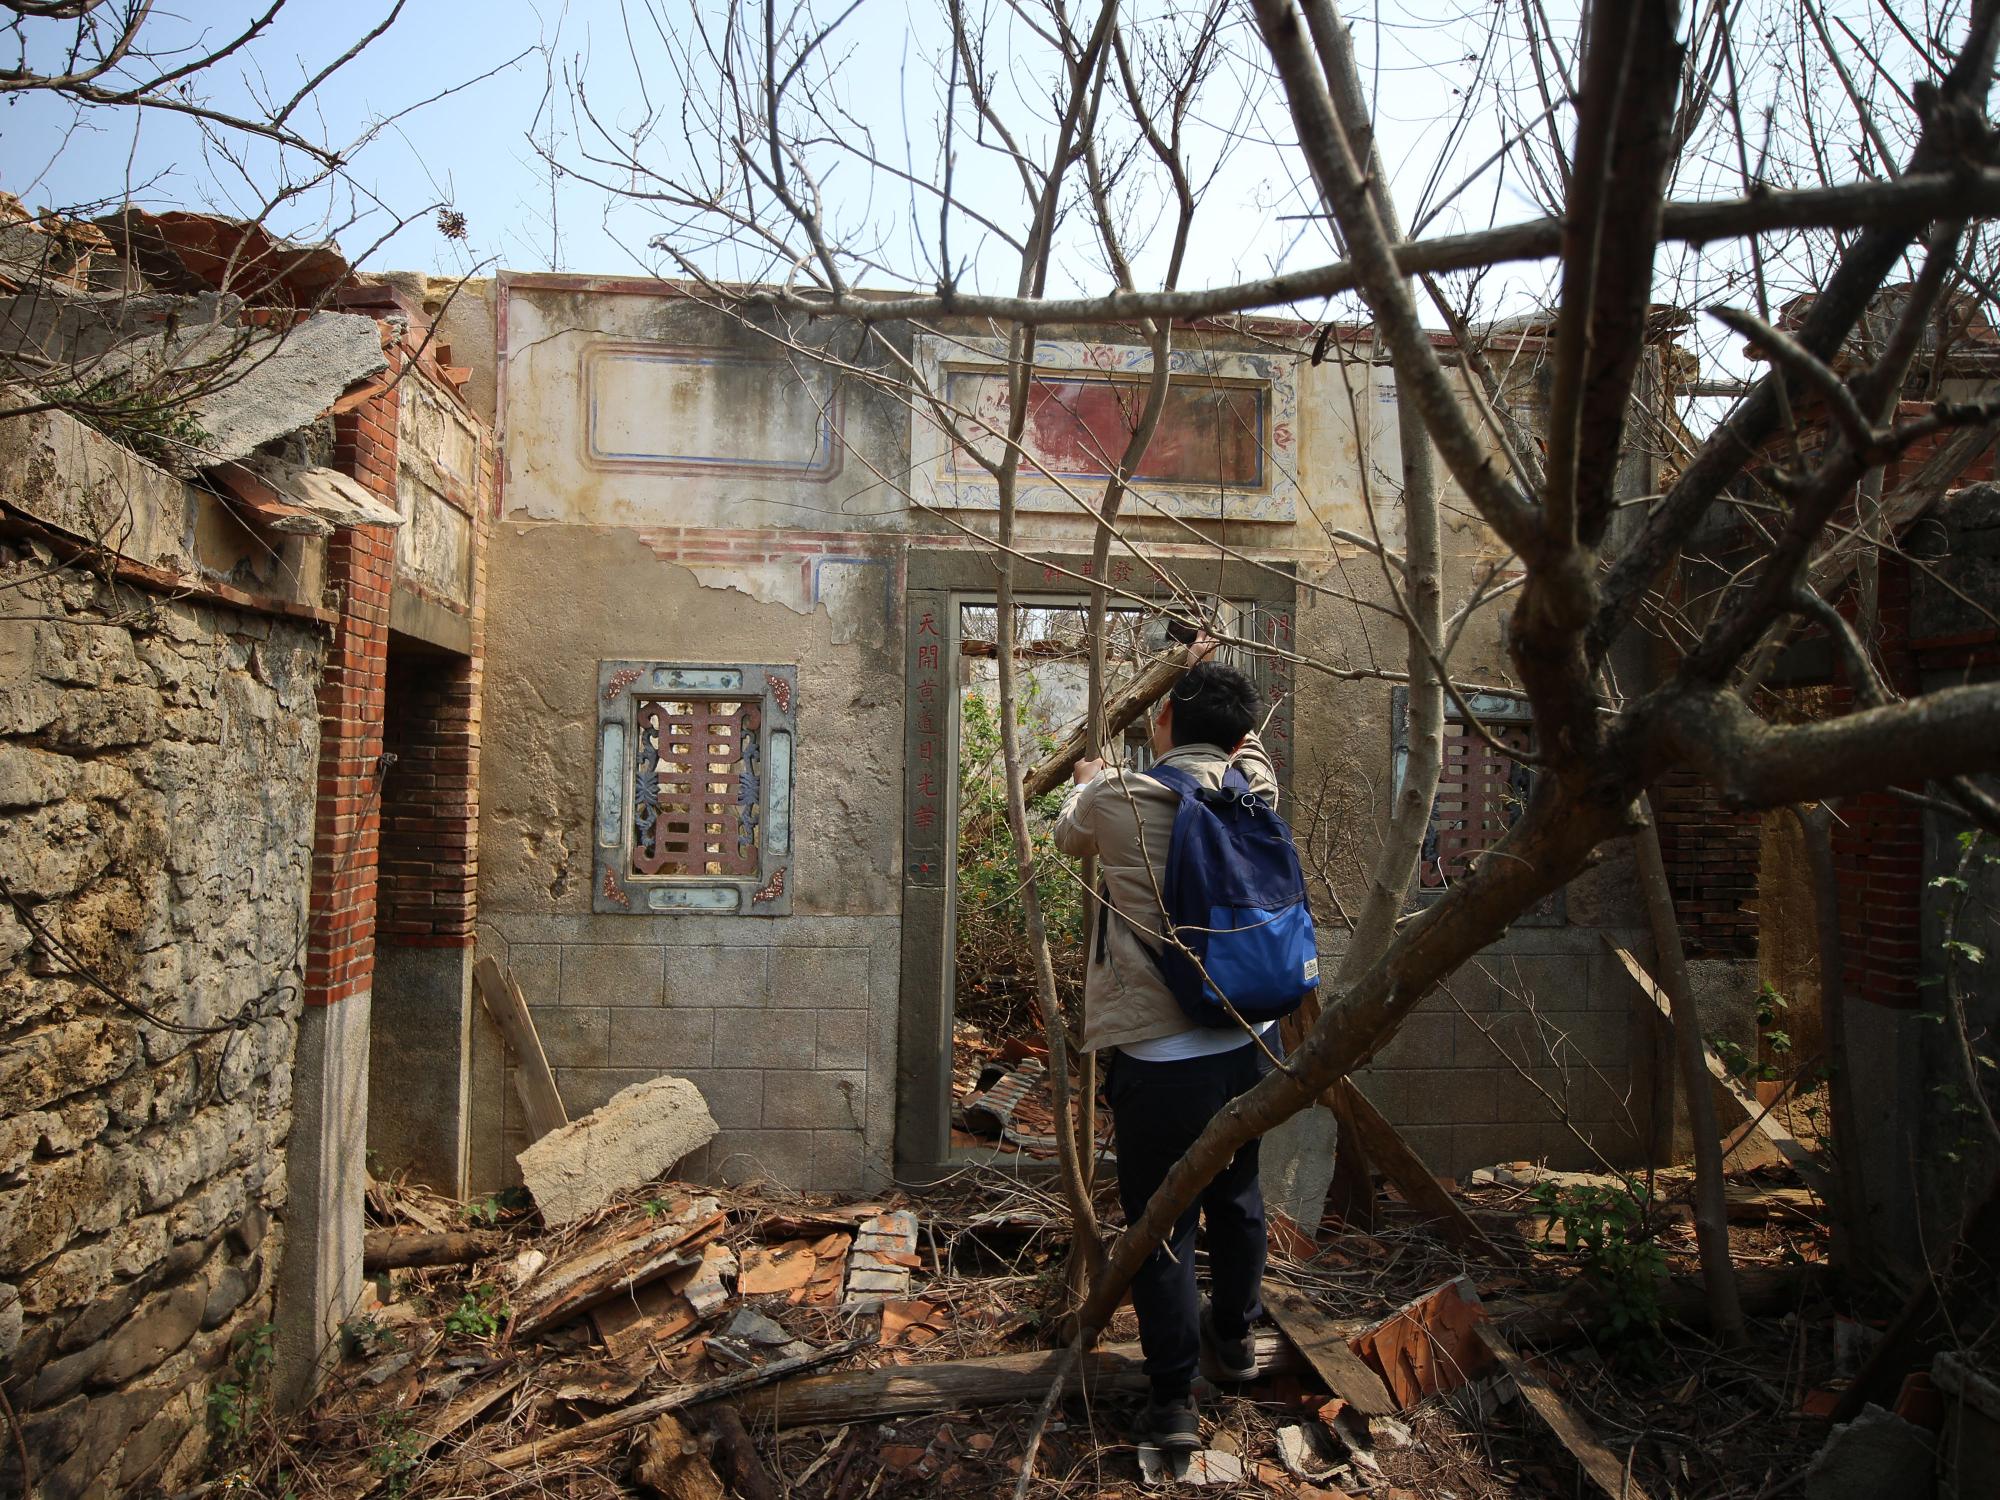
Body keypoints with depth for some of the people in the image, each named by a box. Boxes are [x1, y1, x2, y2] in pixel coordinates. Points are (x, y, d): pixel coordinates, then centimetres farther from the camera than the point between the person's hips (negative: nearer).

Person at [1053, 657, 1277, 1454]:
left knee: (1161, 1227, 10)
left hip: (1158, 1059, -5)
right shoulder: (1258, 787, -2)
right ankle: (1234, 1334, 47)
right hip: (1249, 1043, 5)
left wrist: (1087, 780, 33)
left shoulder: (1116, 799, -12)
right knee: (1236, 1193, 25)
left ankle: (1173, 1400, 19)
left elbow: (1071, 835, 12)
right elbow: (1246, 748, 22)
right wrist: (1218, 689, 40)